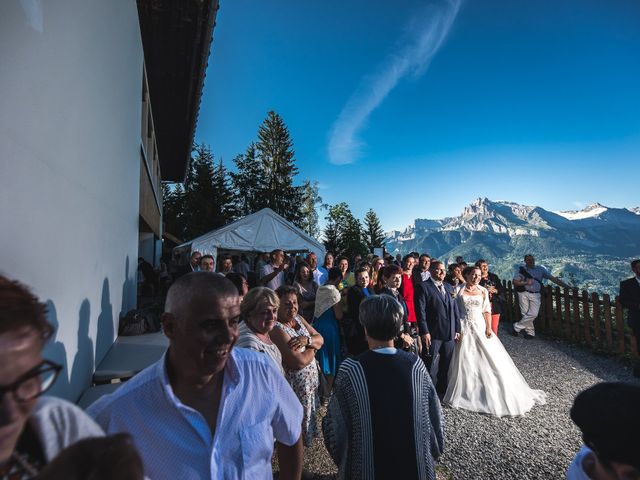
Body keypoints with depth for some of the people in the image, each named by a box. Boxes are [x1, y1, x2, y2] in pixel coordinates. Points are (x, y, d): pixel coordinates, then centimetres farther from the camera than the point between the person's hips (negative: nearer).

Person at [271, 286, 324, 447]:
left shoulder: (299, 319, 0)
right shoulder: (277, 329, -26)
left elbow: (320, 339, 0)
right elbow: (299, 362, -30)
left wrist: (307, 340, -20)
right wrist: (313, 348, -12)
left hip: (310, 380, 8)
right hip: (295, 385, -8)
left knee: (309, 414, 24)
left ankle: (308, 436, 46)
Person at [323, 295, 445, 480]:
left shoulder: (350, 370, -23)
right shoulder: (416, 365, -16)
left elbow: (335, 424, -13)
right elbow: (433, 417, -5)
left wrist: (341, 458, 7)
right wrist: (433, 451, 13)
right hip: (415, 465, 2)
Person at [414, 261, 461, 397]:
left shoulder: (449, 287, 14)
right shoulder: (423, 287, -8)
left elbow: (455, 310, 15)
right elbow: (420, 311, -13)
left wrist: (457, 329, 9)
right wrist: (424, 332, -17)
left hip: (450, 334, 6)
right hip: (433, 334, -6)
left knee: (446, 365, 17)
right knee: (431, 365, 4)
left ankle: (443, 391, 33)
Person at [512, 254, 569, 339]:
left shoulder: (540, 269, 6)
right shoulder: (522, 269, 1)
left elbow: (552, 278, 3)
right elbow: (515, 282, -1)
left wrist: (566, 286, -4)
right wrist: (526, 282, -14)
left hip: (535, 294, 1)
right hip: (524, 293, -1)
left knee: (533, 313, -10)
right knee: (525, 313, 1)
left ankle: (517, 327, 4)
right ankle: (530, 332, 17)